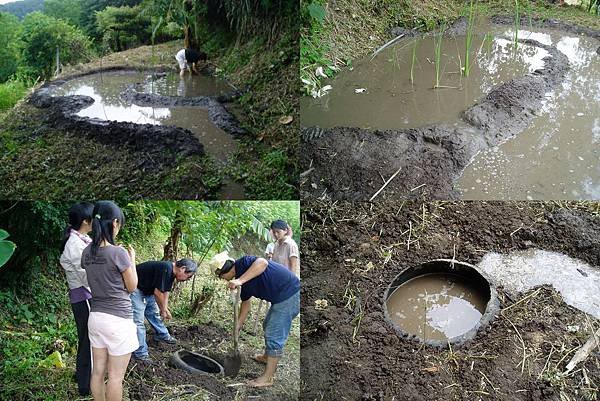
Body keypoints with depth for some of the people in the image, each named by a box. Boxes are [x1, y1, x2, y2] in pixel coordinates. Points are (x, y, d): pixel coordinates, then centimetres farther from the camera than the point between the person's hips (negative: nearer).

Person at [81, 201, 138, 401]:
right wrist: (131, 260, 5)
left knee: (98, 371, 16)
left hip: (95, 317, 7)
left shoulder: (87, 252, 0)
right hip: (118, 319, -7)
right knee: (116, 376, 5)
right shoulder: (118, 253, -19)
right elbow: (132, 286, -6)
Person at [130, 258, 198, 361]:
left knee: (154, 312, 22)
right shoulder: (165, 269, -31)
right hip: (136, 290, -10)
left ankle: (162, 335, 40)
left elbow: (165, 291, 9)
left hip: (147, 291, 10)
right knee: (138, 321, -9)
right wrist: (163, 310, -12)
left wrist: (165, 308, 3)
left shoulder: (171, 272, -1)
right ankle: (140, 353, -5)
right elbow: (157, 292, -27)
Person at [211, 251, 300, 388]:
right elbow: (246, 303, 21)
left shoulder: (243, 263, -17)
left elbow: (262, 263, -38)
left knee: (275, 336, -4)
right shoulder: (243, 281, 11)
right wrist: (238, 326, 21)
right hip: (280, 298, 10)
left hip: (290, 295, -10)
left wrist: (240, 280, -40)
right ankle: (267, 356, 49)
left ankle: (268, 377, 6)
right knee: (268, 326, 27)